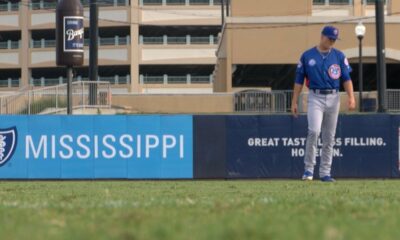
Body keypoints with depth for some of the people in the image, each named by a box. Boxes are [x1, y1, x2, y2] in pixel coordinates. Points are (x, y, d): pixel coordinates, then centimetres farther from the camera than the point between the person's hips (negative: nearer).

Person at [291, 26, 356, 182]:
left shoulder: (339, 56, 7)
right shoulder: (307, 56, 3)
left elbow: (346, 78, 2)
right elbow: (299, 80, 6)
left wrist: (351, 97, -12)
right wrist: (294, 102, 2)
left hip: (333, 98, 2)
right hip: (315, 98, -2)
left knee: (329, 138, 4)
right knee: (314, 131, -20)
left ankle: (325, 172, 10)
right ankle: (308, 168, -11)